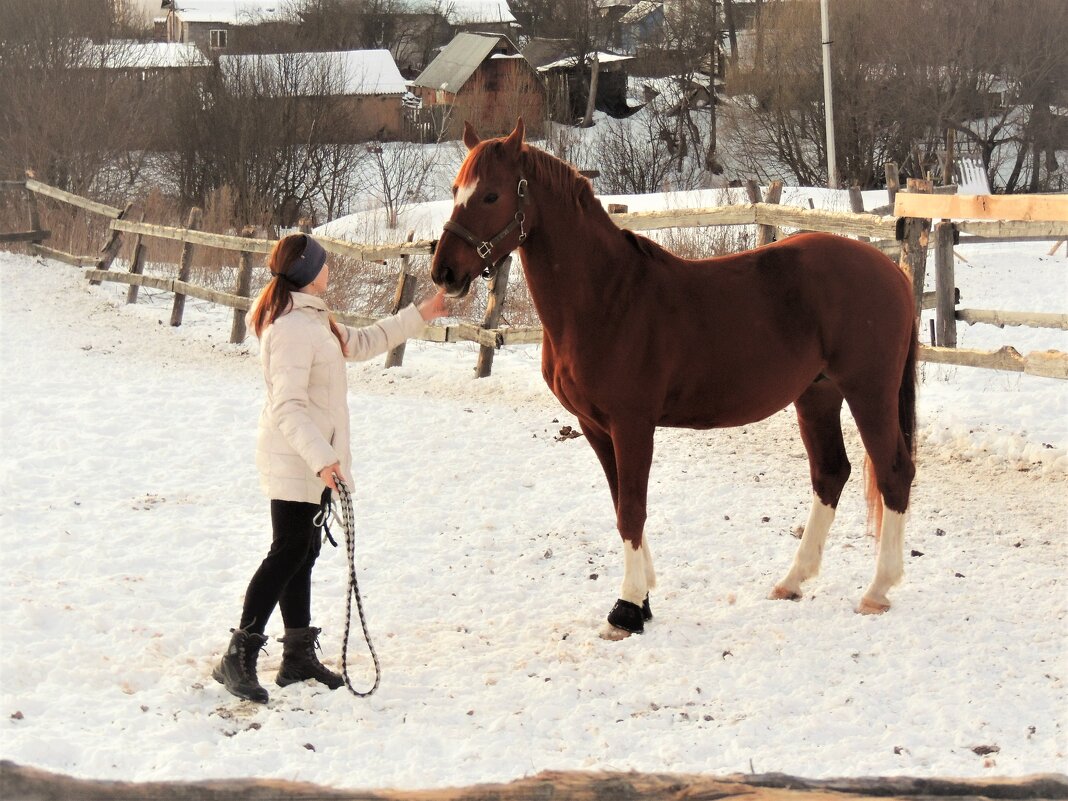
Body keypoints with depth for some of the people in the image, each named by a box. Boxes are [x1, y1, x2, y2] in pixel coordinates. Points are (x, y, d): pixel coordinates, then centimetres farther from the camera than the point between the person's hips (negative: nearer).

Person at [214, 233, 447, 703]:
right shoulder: (292, 328, -21)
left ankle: (299, 657, 20)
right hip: (294, 462, -10)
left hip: (314, 459, 10)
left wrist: (420, 315, 29)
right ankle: (239, 656, -10)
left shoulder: (313, 320, 13)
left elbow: (361, 343, 28)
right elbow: (287, 406, -27)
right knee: (289, 553, -11)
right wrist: (321, 458, -34)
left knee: (303, 553, 13)